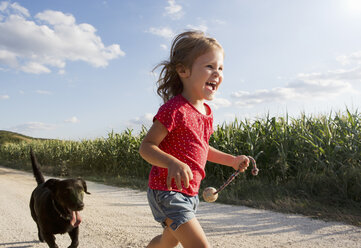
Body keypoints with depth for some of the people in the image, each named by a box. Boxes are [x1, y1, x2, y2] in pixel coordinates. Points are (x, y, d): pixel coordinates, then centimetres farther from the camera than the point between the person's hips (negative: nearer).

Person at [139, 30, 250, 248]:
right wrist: (172, 163, -38)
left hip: (190, 193, 9)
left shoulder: (207, 111, 6)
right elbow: (146, 147, -21)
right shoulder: (175, 109, -20)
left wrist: (231, 160, 13)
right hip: (167, 191, -9)